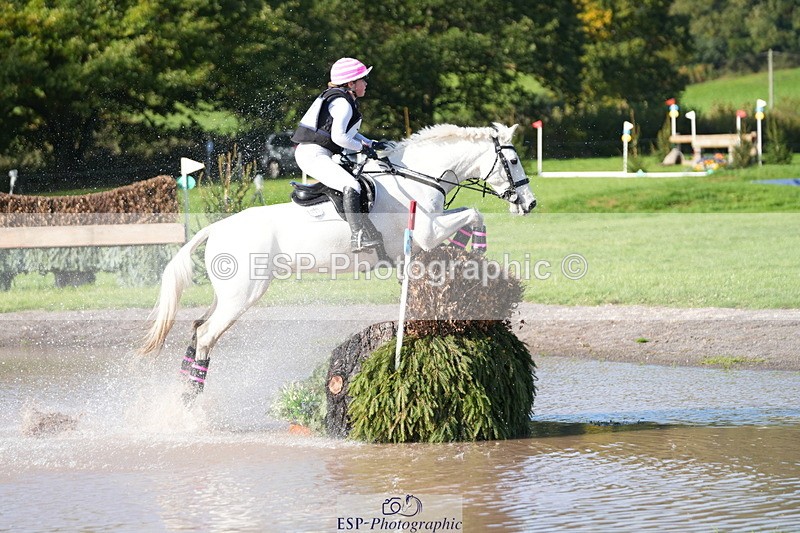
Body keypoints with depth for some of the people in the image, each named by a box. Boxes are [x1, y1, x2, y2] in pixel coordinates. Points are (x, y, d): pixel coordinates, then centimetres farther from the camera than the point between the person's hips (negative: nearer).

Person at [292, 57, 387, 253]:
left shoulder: (344, 101, 19)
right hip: (314, 155, -11)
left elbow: (350, 132, 28)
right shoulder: (342, 103, -13)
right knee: (351, 187, -28)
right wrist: (363, 147, -10)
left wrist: (371, 143, 15)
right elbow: (338, 136, -22)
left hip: (321, 155, 11)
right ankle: (359, 236, -40)